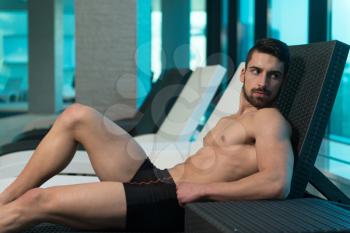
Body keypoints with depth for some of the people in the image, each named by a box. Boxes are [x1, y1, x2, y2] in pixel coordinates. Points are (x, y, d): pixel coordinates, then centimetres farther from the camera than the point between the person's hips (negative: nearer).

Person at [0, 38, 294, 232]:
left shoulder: (268, 119, -6)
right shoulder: (232, 120, 22)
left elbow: (278, 184, -23)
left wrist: (201, 189, -20)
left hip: (173, 202, -9)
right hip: (153, 178, 9)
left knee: (36, 201, -15)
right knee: (76, 116, -2)